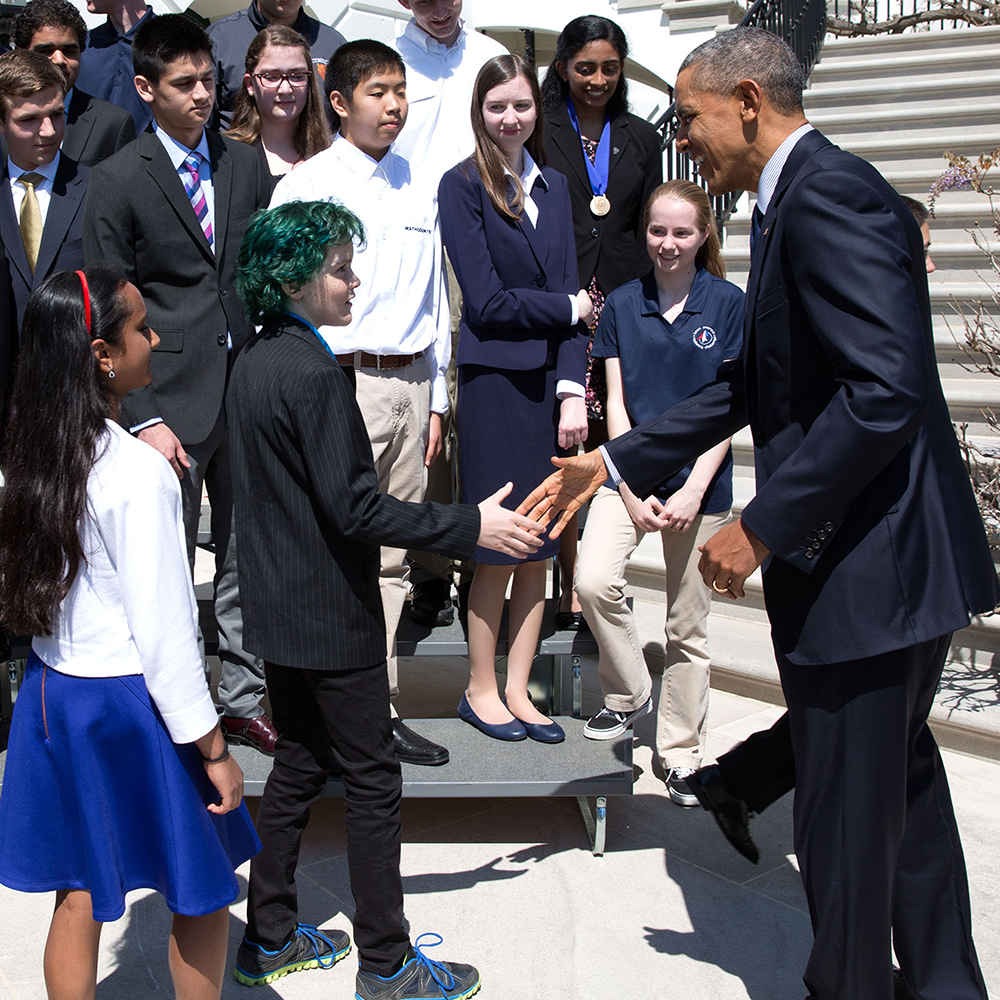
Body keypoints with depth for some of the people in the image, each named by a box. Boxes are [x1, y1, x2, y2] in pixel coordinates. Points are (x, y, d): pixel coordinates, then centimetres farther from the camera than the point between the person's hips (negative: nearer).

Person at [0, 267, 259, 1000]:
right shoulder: (139, 473, -23)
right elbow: (162, 629, -21)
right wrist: (213, 749, -12)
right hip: (129, 703, -7)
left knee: (79, 897, 18)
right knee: (205, 891, 13)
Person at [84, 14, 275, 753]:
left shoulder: (247, 164, 10)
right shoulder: (120, 180, -2)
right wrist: (143, 418, -11)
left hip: (250, 388, 4)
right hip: (172, 403, -4)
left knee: (247, 557, 12)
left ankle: (245, 699, 28)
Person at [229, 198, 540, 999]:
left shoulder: (253, 365, 8)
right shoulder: (315, 374, -21)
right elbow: (354, 506, -24)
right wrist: (471, 526, -20)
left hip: (280, 611, 9)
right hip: (331, 616, -9)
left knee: (299, 766, 19)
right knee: (373, 779, 3)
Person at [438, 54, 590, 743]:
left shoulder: (554, 187, 14)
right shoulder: (461, 185, -2)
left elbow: (570, 294, 7)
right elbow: (487, 302, -9)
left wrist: (573, 390, -3)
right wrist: (570, 309, 1)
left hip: (552, 384, 5)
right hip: (496, 384, -5)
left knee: (539, 551, 8)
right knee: (496, 551, 1)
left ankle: (517, 693, 20)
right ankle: (481, 691, 18)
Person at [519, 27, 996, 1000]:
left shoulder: (828, 193, -18)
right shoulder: (794, 202, 15)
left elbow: (888, 391, -28)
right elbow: (749, 384, 18)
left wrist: (761, 526, -22)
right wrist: (612, 463, 16)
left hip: (864, 568, -11)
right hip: (897, 564, 11)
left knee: (842, 824, 6)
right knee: (902, 784, 24)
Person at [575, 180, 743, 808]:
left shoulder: (728, 304, -1)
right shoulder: (622, 303, 5)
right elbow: (616, 403, 3)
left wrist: (692, 492, -13)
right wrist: (631, 490, -7)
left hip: (700, 482, -1)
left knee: (689, 625, 6)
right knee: (594, 581, -21)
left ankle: (681, 753, 22)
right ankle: (630, 693, 6)